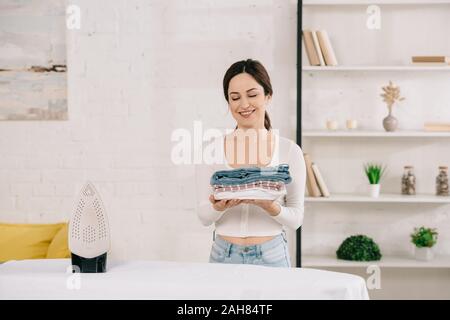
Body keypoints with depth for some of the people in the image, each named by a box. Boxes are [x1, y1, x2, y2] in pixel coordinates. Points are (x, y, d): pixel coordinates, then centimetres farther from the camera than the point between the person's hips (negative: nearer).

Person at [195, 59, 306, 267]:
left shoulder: (290, 151, -4)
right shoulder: (211, 150, -2)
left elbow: (296, 219, -2)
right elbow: (203, 217, 0)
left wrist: (271, 207, -20)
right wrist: (218, 207, -21)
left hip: (271, 255, 0)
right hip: (224, 255, 1)